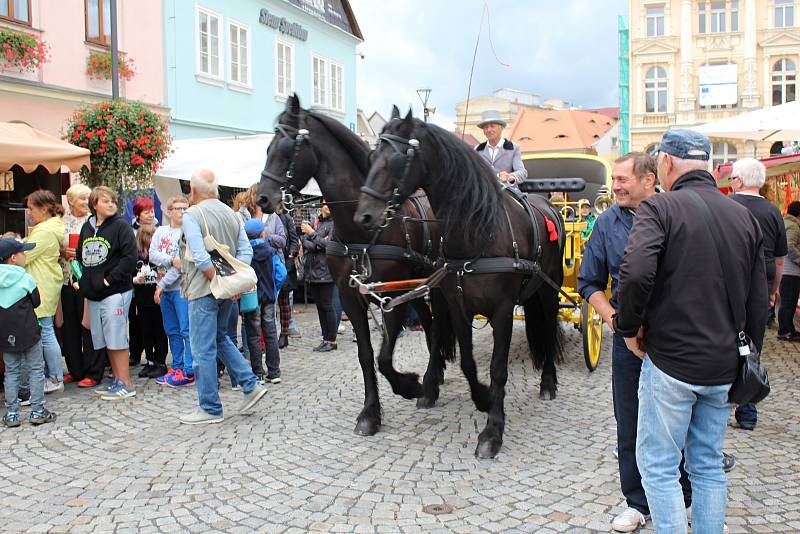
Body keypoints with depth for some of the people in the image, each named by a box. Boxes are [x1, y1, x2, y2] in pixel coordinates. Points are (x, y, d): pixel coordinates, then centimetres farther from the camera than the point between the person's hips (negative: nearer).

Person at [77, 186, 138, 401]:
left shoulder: (121, 226, -6)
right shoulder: (87, 227, 13)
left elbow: (130, 257, -14)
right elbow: (80, 256, 20)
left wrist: (110, 279, -14)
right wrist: (83, 281, 9)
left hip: (115, 291, -7)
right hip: (94, 294, 7)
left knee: (117, 338, -6)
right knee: (105, 340, 12)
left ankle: (125, 384, 1)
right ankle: (117, 380, 23)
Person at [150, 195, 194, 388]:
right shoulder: (160, 231, 11)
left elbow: (182, 264, -12)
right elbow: (153, 255, -1)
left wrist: (162, 285, -11)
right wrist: (172, 260, -18)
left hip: (182, 287, -6)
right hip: (164, 289, 6)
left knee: (186, 330, -7)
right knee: (171, 331, 12)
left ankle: (189, 371, -4)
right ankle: (177, 368, 20)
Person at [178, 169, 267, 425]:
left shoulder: (192, 215, -12)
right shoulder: (231, 214, 10)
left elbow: (201, 257, -21)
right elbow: (246, 251, 5)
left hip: (204, 290, -7)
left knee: (203, 349, 1)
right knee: (220, 338, 23)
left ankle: (210, 408, 8)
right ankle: (250, 384, 15)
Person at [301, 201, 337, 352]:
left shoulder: (334, 224, -3)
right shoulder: (314, 223, 16)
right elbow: (304, 241, 7)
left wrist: (312, 233, -11)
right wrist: (315, 245, -11)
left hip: (325, 270, -6)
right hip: (312, 271, 6)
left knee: (327, 306, -4)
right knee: (319, 306, 9)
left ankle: (332, 340, 3)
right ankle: (325, 339, 16)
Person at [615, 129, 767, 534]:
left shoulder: (660, 207, -11)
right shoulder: (745, 216, 8)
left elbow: (635, 273, -28)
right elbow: (759, 301, 12)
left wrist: (629, 327, -11)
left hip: (671, 361, -6)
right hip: (726, 366, 6)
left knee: (658, 466, 7)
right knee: (708, 466, 17)